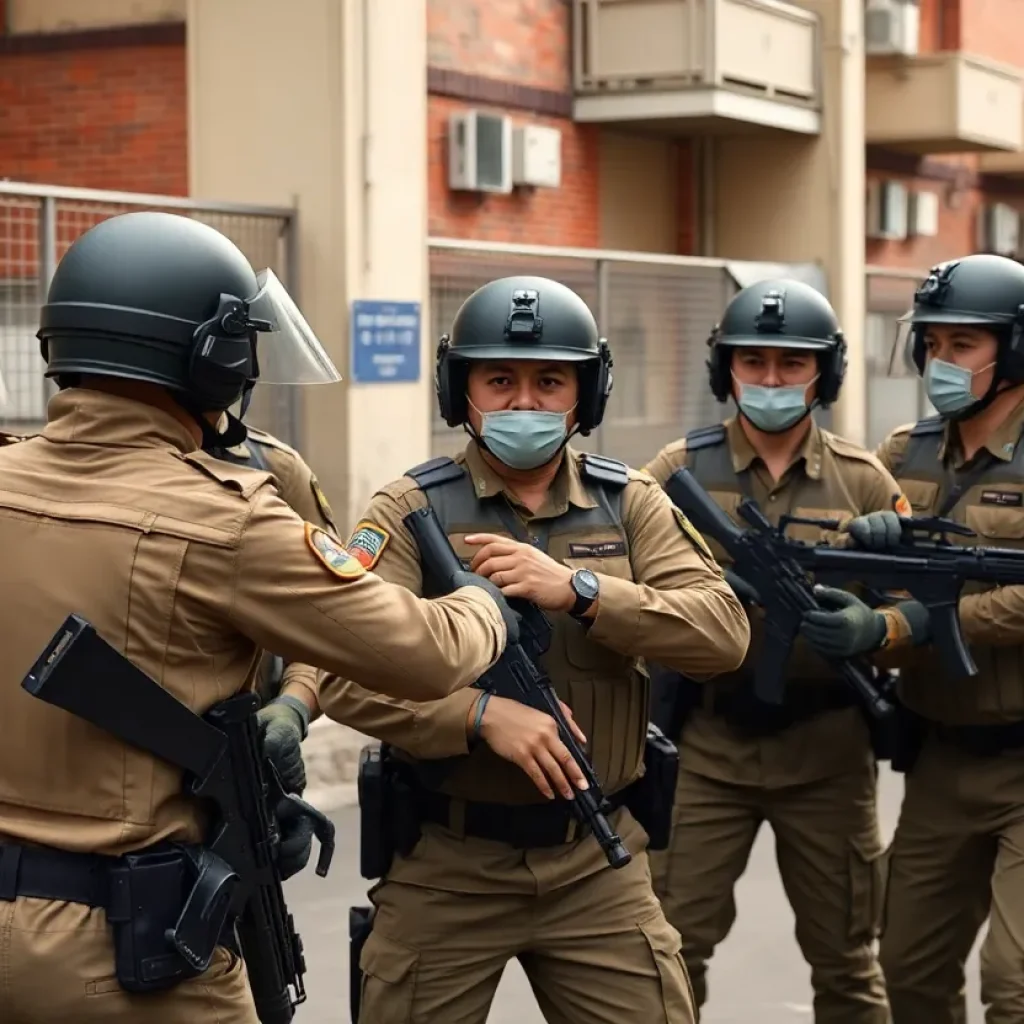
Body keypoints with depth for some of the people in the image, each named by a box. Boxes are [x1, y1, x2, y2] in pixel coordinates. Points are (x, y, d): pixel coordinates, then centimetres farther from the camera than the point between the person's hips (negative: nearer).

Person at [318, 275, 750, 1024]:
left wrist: (578, 590, -20)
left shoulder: (630, 503, 4)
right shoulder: (412, 510, -5)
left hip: (595, 861, 2)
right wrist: (484, 714, -28)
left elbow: (723, 634, -9)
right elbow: (347, 673, -15)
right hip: (446, 864, -2)